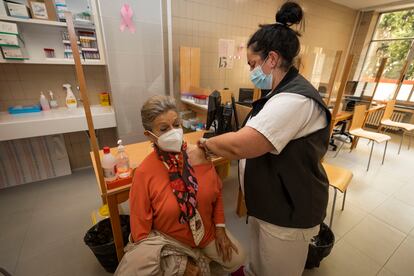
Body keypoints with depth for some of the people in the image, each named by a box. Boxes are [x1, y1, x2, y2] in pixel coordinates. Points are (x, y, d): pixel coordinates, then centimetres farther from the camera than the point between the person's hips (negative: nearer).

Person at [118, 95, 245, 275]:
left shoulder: (199, 154, -15)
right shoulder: (144, 173, -23)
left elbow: (217, 193, 1)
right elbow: (140, 230, -14)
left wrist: (220, 228, -2)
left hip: (208, 230, 3)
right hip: (168, 239, -2)